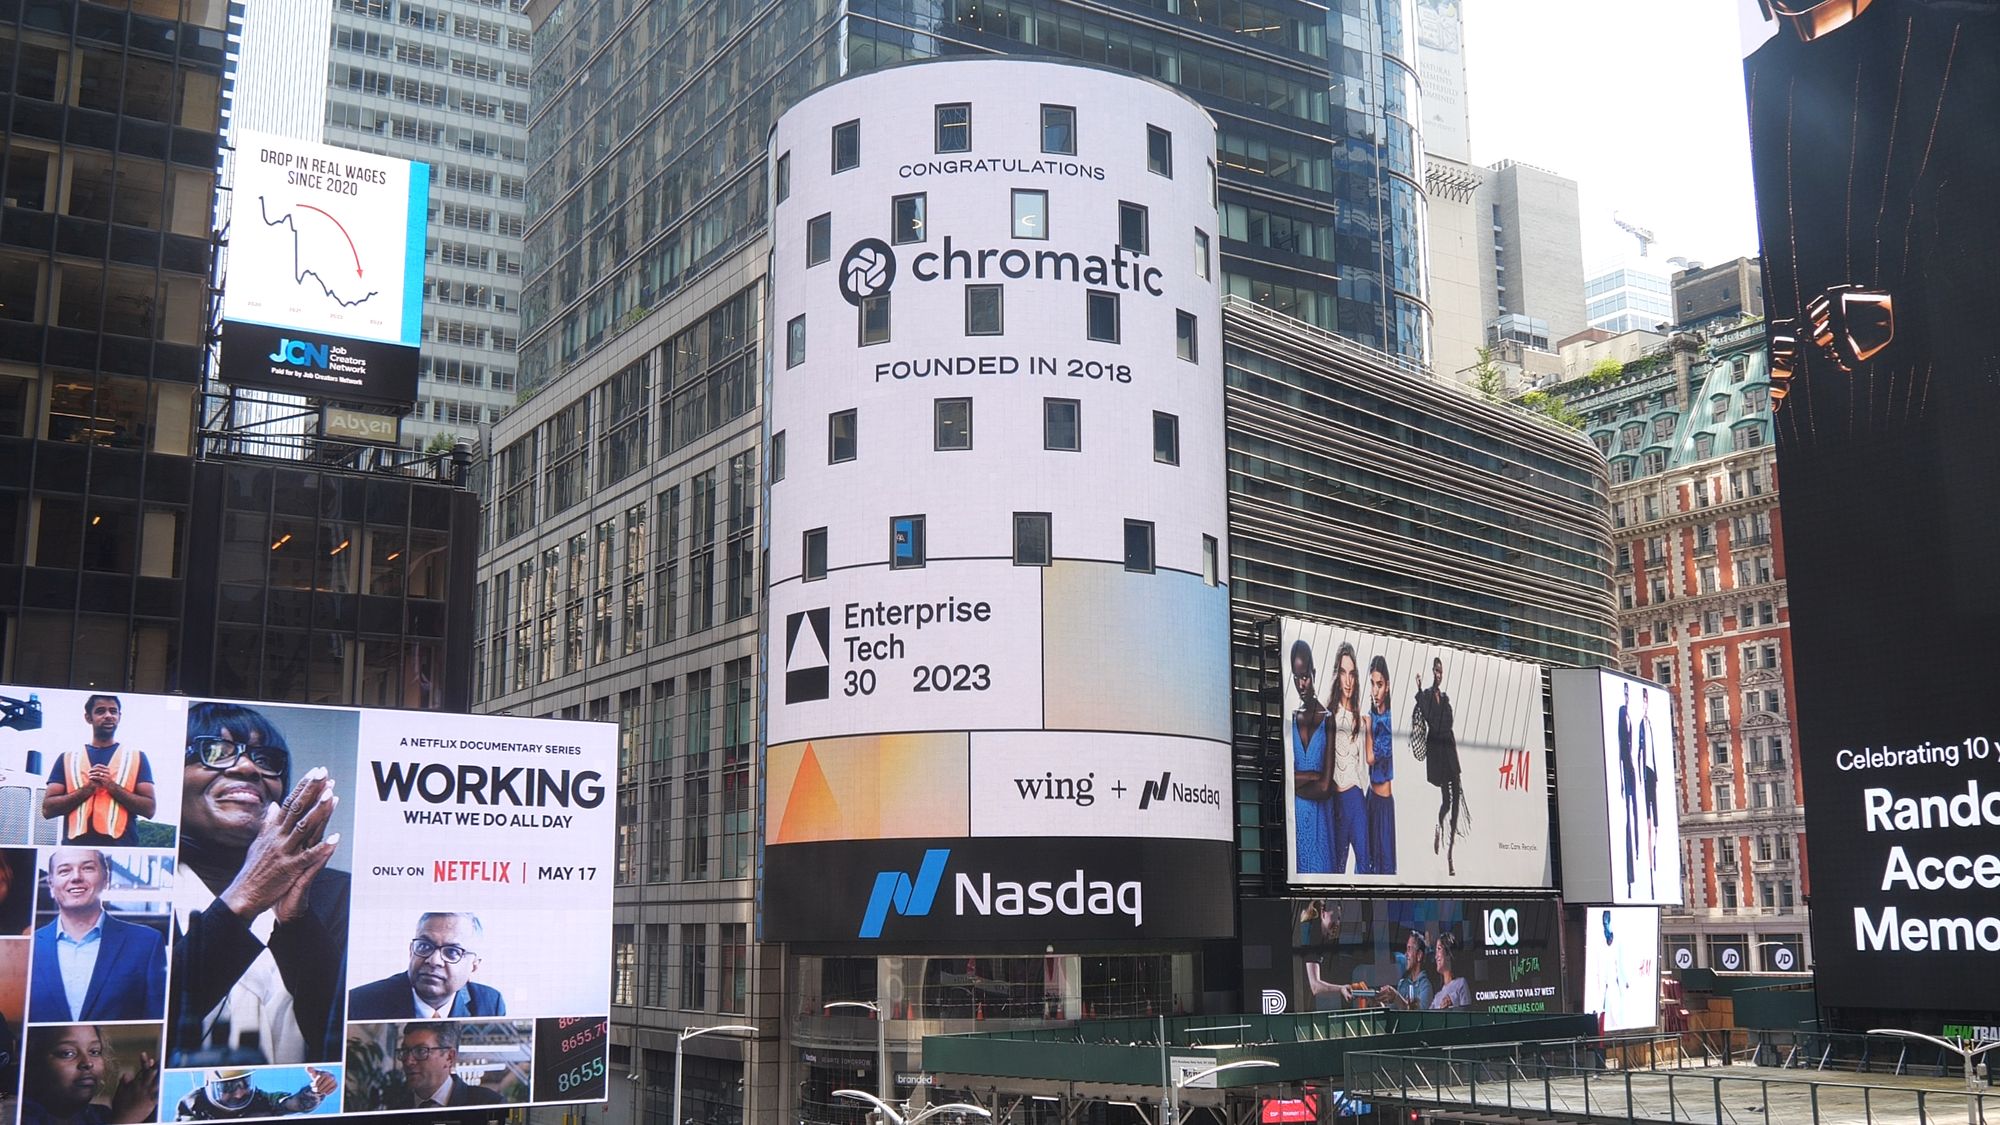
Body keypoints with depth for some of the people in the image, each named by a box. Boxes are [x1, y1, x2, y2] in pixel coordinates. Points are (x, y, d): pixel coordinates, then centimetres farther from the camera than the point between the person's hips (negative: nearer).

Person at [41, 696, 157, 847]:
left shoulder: (136, 757, 12)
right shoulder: (68, 758, 15)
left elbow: (149, 809, 3)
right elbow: (48, 808, 7)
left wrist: (112, 786, -7)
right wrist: (88, 788, -5)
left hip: (121, 846, -1)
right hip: (75, 847, 1)